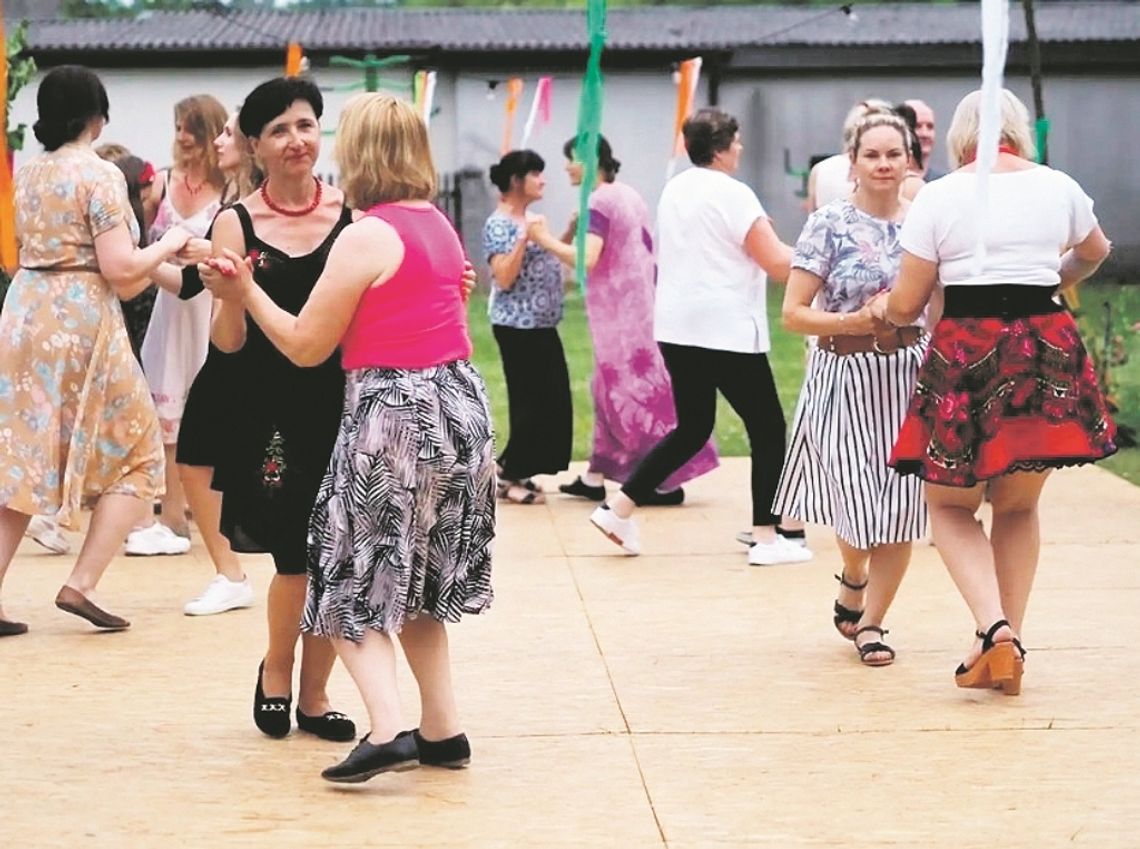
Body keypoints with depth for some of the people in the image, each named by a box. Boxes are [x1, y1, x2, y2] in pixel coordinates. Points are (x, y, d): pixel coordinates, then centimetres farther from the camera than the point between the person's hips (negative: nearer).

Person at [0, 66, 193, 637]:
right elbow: (120, 268, -15)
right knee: (137, 456, 7)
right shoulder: (100, 175, -10)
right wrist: (167, 245, 3)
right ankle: (80, 585, 0)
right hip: (81, 325, -7)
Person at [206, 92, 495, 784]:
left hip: (393, 411, -8)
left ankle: (387, 731, -15)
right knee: (416, 583, 18)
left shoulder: (366, 237, -14)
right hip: (459, 402, 8)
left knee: (355, 585, 0)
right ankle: (443, 729, 17)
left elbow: (305, 345, -10)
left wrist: (244, 288, 0)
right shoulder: (439, 224, 10)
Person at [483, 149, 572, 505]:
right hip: (517, 326, -9)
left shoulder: (530, 219, 13)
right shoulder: (499, 224, -13)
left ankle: (512, 468, 19)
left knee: (551, 401, 9)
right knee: (532, 401, -6)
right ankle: (510, 475, 4)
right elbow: (504, 278, -20)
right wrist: (525, 236, -26)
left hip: (542, 324, 9)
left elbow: (549, 259, 22)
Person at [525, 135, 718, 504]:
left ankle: (667, 480, -3)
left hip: (619, 313, -9)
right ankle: (595, 478, 20)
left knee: (629, 391, -5)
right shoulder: (628, 196, 14)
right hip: (639, 304, 9)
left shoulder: (599, 202, -15)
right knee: (614, 388, 13)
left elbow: (586, 258, -26)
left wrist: (548, 240, -16)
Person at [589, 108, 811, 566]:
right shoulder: (732, 194, -12)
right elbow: (778, 263, -13)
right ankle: (766, 537, 2)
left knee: (692, 428, 18)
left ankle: (618, 507, 12)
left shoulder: (674, 190, 12)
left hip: (676, 329, 8)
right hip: (726, 331, -8)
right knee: (767, 428, 3)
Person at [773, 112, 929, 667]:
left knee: (902, 507, 0)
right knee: (857, 504, -2)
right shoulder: (829, 225, -6)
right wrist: (854, 321, -20)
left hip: (910, 375, 3)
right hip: (844, 376, -3)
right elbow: (793, 313, -8)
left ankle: (871, 621, 16)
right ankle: (852, 580, 33)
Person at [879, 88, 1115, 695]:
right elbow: (1096, 251, 29)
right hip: (1047, 350, 3)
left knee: (949, 505, 11)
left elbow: (904, 307, -1)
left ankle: (993, 628, -10)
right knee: (1019, 507, 18)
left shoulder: (938, 197, -3)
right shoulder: (1058, 188, 7)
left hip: (965, 354, -3)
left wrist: (882, 309, 21)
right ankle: (1008, 643, 17)